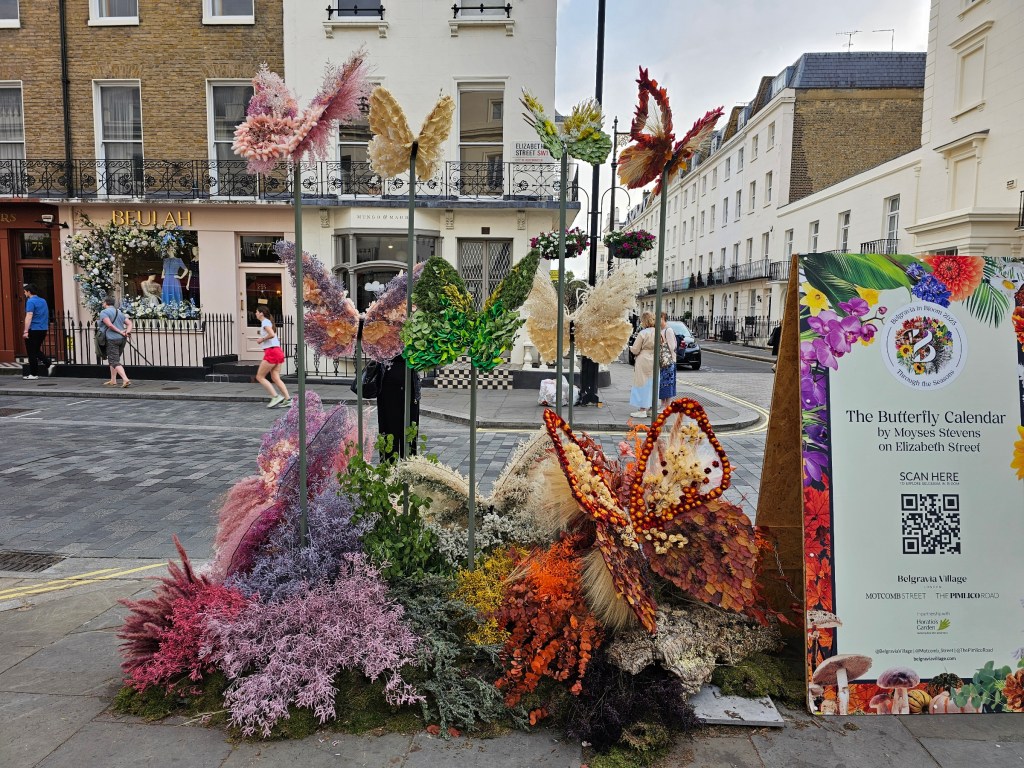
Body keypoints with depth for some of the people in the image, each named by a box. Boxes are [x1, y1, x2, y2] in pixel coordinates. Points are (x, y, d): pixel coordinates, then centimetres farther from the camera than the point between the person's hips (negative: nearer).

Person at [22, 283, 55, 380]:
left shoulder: (30, 301, -13)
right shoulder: (43, 301, 11)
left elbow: (29, 317, -21)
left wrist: (26, 331, -23)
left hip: (33, 330, -8)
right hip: (43, 329, 8)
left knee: (32, 353, 1)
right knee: (37, 350, 18)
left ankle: (33, 374, 5)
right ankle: (49, 364, -1)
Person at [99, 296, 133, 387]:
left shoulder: (103, 312, -6)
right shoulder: (119, 312, 17)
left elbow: (109, 325, -20)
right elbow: (129, 323, 7)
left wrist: (120, 332, -12)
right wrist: (127, 332, -7)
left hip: (112, 339, -8)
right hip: (122, 339, 8)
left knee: (114, 362, -9)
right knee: (114, 359, 21)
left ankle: (125, 380, -26)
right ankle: (113, 380, 24)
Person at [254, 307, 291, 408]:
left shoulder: (265, 322, -8)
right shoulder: (268, 322, 21)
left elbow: (272, 335, -24)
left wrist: (262, 339, -10)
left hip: (271, 352, -9)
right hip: (277, 351, 9)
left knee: (260, 377, -2)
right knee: (275, 378, 6)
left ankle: (275, 397, -8)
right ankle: (288, 399, -1)